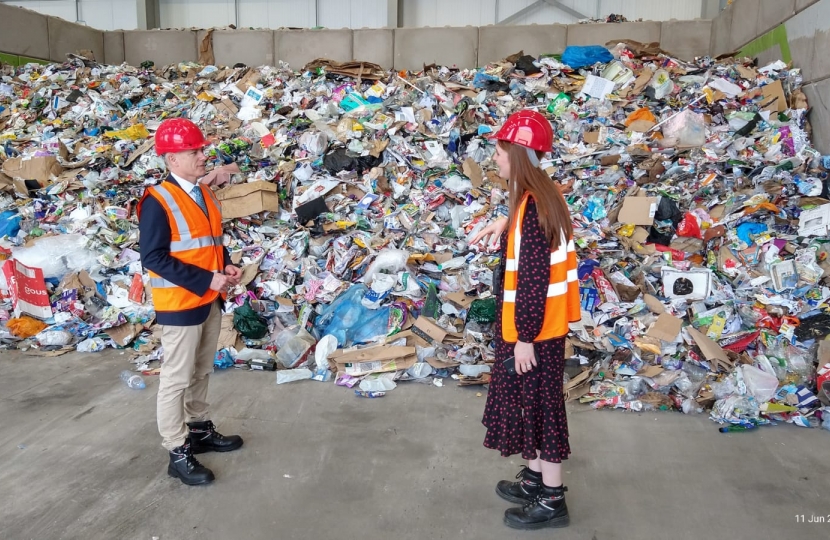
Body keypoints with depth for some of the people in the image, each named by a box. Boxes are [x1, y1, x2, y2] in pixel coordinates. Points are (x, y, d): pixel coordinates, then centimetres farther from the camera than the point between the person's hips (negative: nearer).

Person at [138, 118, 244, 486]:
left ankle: (200, 430, 34)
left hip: (210, 300, 8)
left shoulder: (204, 194, 10)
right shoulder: (158, 202, -16)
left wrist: (226, 266, -1)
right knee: (177, 378, 1)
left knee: (202, 372, 19)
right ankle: (178, 452, 11)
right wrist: (206, 279, -23)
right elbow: (153, 258, -21)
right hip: (179, 304, -8)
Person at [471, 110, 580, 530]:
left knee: (539, 407, 3)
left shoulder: (531, 205, -25)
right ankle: (535, 480, 36)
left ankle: (552, 500, 18)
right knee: (533, 403, 20)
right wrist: (506, 224, 16)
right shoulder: (543, 192, 5)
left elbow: (533, 279, -26)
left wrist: (524, 336, -21)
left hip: (533, 327, -10)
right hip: (541, 322, 10)